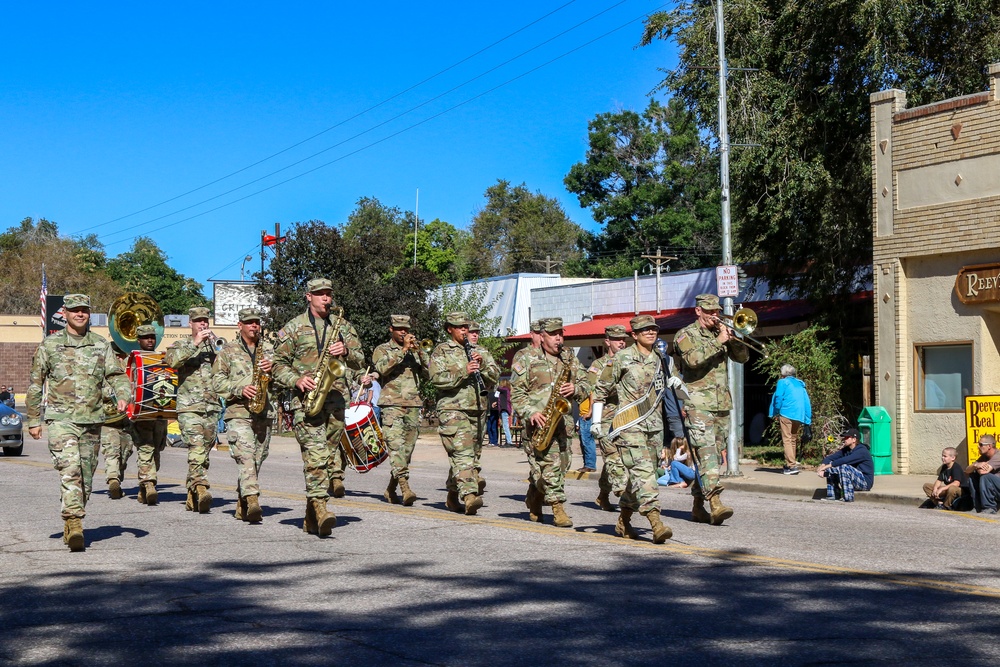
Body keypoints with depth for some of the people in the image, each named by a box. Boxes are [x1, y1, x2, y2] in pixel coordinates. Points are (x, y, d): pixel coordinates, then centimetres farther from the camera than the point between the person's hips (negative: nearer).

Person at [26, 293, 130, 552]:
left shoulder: (101, 345, 9)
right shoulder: (50, 345, 3)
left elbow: (116, 375, 5)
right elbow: (35, 384, 8)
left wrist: (122, 396, -16)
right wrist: (33, 420, 7)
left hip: (92, 421, 3)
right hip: (61, 419, -3)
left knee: (86, 477, 8)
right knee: (69, 470, -19)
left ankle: (71, 527, 22)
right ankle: (75, 525, -27)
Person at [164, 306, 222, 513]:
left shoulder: (215, 345, 18)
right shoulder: (182, 344, 8)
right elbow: (171, 360, -13)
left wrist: (216, 343, -4)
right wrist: (195, 343, -17)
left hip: (212, 408, 4)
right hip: (189, 407, -4)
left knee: (204, 453, 7)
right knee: (197, 449, -19)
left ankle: (192, 497, 17)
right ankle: (201, 491, -30)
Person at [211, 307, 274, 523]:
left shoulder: (268, 351, 19)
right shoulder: (227, 351, 9)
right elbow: (217, 382, 2)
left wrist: (272, 369, -3)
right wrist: (240, 389, -13)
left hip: (264, 415, 4)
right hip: (238, 413, -4)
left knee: (257, 461, 6)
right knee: (246, 458, -20)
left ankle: (242, 507, 16)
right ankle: (253, 503, -31)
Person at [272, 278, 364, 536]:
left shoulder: (342, 325, 16)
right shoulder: (293, 327, 9)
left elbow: (359, 361, 14)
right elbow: (278, 365, 8)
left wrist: (346, 352, -7)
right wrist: (296, 380, -10)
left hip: (336, 396, 3)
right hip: (306, 398, -3)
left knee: (331, 448, 2)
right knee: (315, 452, -16)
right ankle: (320, 508, -23)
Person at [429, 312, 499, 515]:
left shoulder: (477, 351, 22)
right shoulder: (441, 351, 5)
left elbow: (495, 375, 16)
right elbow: (437, 378, -10)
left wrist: (482, 365, -3)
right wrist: (463, 372, -19)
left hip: (477, 409, 6)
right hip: (453, 409, -6)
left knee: (470, 454, 10)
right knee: (462, 453, -19)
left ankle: (453, 496, 23)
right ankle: (469, 496, -30)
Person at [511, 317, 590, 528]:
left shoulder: (571, 360, 15)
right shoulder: (528, 361, 1)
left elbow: (585, 385, 15)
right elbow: (517, 392, -2)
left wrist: (575, 389, -9)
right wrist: (531, 413, -15)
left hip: (563, 421, 5)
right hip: (539, 421, -5)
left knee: (561, 465, 8)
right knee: (549, 463, -15)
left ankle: (534, 502, 28)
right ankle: (558, 507, -13)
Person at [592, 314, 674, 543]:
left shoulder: (659, 359, 14)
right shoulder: (623, 358, -3)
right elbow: (602, 389, 4)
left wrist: (671, 383, 7)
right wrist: (596, 420, 1)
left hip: (654, 425, 6)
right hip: (629, 425, -6)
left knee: (637, 474, 10)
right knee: (643, 470, -17)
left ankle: (623, 522, 24)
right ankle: (656, 522, -25)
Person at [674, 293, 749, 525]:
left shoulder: (720, 333, 19)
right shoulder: (686, 335, 1)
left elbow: (743, 357, 12)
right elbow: (693, 359, -18)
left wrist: (732, 338, -4)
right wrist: (717, 342, -16)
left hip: (722, 405, 7)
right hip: (698, 404, -6)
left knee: (714, 453, 8)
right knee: (706, 452, -17)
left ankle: (698, 506, 16)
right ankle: (715, 503, -27)